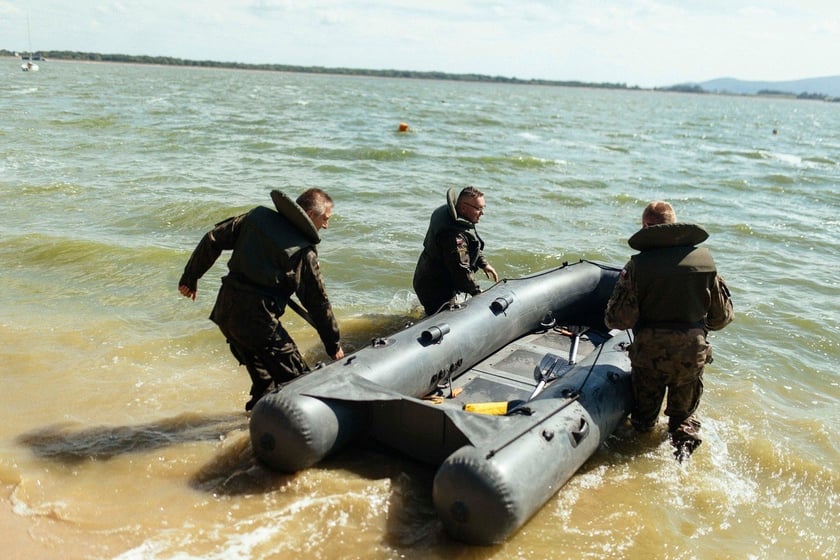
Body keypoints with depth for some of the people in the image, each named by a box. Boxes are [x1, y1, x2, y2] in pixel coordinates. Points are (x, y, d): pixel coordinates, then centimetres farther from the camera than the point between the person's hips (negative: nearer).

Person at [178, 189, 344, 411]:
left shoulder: (258, 216, 7)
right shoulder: (304, 252, -7)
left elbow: (212, 240, 7)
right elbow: (318, 303, -1)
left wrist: (190, 277, 18)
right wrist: (334, 345, 9)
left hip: (225, 310, 7)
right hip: (258, 321, -7)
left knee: (264, 379, 24)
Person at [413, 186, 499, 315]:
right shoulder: (454, 234, -32)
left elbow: (472, 247, 17)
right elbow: (461, 269, -29)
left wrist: (484, 264, 13)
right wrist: (477, 291, -19)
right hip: (436, 289, -11)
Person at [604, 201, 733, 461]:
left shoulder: (638, 265, -11)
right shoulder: (705, 259, -2)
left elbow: (618, 319, -14)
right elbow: (722, 316, 4)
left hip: (648, 352, -1)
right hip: (692, 352, 2)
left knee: (643, 417, 22)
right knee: (684, 414, 19)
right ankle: (684, 442, -3)